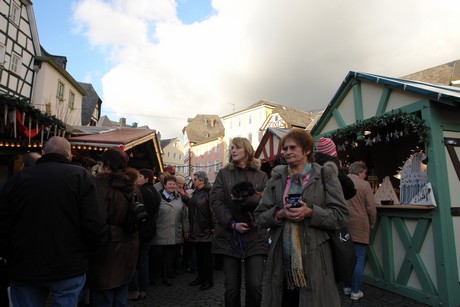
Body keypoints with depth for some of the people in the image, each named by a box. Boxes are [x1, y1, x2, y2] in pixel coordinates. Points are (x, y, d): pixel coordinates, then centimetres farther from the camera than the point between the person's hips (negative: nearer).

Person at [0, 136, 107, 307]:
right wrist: (84, 251, 3)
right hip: (68, 268, -3)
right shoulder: (81, 175, -9)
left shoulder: (17, 178, 0)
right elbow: (96, 227, -17)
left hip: (24, 268, 3)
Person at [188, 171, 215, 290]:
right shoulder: (195, 193, 12)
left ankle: (209, 280, 15)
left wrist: (213, 227, -21)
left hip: (206, 230, -8)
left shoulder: (209, 192, -14)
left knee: (207, 255, 3)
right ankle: (201, 277, 29)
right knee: (199, 255, 16)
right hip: (196, 230, 8)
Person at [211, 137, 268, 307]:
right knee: (231, 288, 5)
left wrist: (246, 198, -17)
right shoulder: (223, 173, 9)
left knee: (255, 286, -4)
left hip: (255, 237, 0)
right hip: (229, 236, 0)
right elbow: (215, 201, -1)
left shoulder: (261, 176, 9)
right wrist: (232, 223, -13)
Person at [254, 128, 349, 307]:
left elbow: (341, 215, -5)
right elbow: (260, 216, 7)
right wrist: (279, 214, -12)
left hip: (314, 259, -2)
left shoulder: (326, 175, 0)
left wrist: (310, 212, -18)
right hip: (282, 260, 3)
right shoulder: (276, 178, 8)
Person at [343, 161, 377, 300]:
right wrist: (371, 224, 8)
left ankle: (347, 287, 23)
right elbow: (371, 208, -7)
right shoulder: (364, 184, -8)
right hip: (359, 226, -4)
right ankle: (355, 291, 9)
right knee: (358, 259, 4)